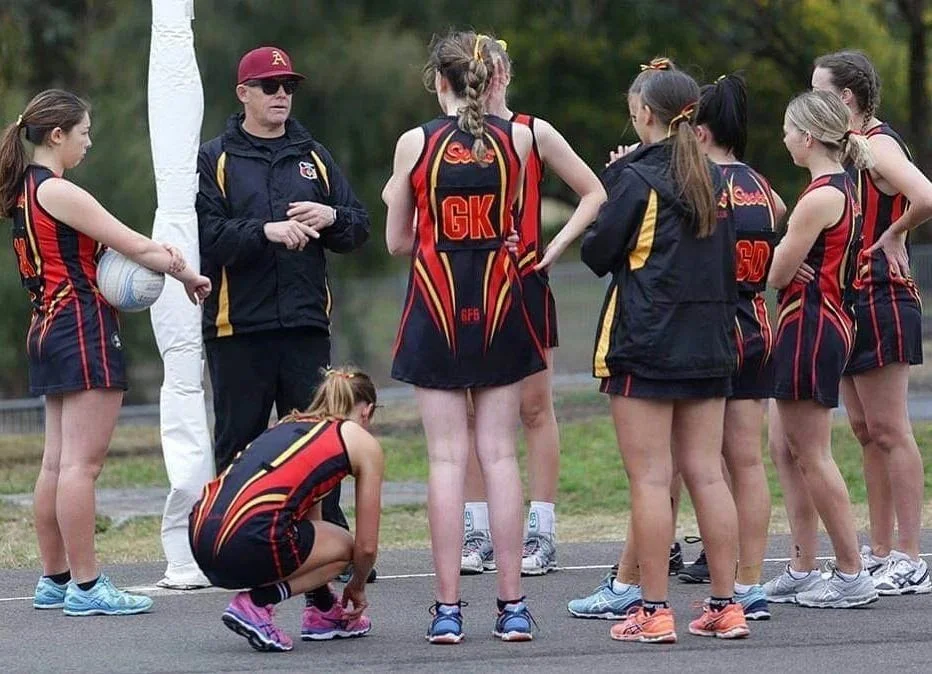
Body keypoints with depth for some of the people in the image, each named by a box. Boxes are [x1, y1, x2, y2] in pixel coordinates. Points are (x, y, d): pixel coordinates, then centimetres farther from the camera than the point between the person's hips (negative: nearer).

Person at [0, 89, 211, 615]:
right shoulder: (57, 192, -13)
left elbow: (106, 246, 11)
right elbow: (133, 245, -11)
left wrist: (156, 257, -6)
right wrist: (190, 277, 2)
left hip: (50, 330, 10)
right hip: (84, 328, -10)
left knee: (58, 462, 12)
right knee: (82, 462, -9)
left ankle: (55, 581, 16)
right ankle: (86, 586, -9)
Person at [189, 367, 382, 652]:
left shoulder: (288, 424, 31)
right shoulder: (363, 443, 14)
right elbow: (366, 546, 16)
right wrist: (357, 587, 39)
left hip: (199, 536, 7)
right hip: (249, 542, -7)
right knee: (343, 547, 20)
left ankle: (323, 612, 32)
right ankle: (256, 604, 1)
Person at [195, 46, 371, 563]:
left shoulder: (313, 156, 15)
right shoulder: (214, 160, 2)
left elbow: (359, 227, 14)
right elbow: (204, 236, -10)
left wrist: (330, 218, -7)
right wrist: (266, 232, -22)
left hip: (306, 325, 3)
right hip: (238, 326, -3)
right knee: (238, 442, 1)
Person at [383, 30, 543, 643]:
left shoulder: (415, 143, -4)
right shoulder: (517, 139, 0)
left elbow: (399, 242, 3)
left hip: (437, 305, -1)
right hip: (499, 303, 1)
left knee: (447, 458, 0)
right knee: (499, 454, 4)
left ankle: (448, 609, -3)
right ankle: (512, 605, 2)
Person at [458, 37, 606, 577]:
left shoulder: (534, 133, 1)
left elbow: (595, 193, 4)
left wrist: (558, 245, -7)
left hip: (525, 284, -2)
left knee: (535, 407, 1)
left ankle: (542, 534, 3)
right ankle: (478, 534, 7)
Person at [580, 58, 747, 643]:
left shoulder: (635, 177, -9)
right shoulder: (715, 179, 10)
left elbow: (597, 253, -4)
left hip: (644, 344, -6)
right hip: (710, 344, 6)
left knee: (651, 478, -5)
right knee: (707, 473, 7)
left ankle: (654, 611, -5)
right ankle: (726, 606, 7)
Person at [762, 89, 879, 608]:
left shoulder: (820, 198, -18)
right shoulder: (845, 189, 12)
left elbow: (778, 274, -15)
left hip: (811, 327, -10)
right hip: (830, 321, 10)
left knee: (812, 456, -3)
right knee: (785, 449, 14)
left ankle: (852, 575, 1)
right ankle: (803, 570, 16)